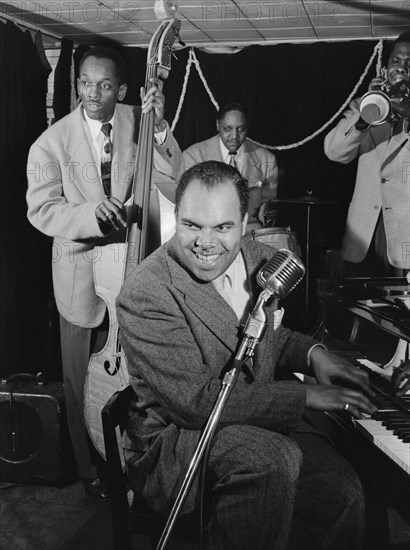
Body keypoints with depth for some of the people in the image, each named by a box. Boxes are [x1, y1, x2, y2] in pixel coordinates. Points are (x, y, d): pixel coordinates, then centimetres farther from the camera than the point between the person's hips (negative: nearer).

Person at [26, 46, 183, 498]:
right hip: (82, 271, -1)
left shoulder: (137, 122, -2)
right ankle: (90, 468, 29)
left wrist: (158, 125, -23)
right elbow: (41, 209, -9)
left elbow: (171, 180, -11)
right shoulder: (52, 142, -6)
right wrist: (90, 215, -26)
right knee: (84, 378, 9)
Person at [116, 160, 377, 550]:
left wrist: (311, 353, -1)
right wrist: (304, 395, -20)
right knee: (276, 461, -33)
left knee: (343, 495, -18)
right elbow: (195, 401, -24)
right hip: (175, 436, -5)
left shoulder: (263, 260, 3)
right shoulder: (144, 295, -20)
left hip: (262, 421, 6)